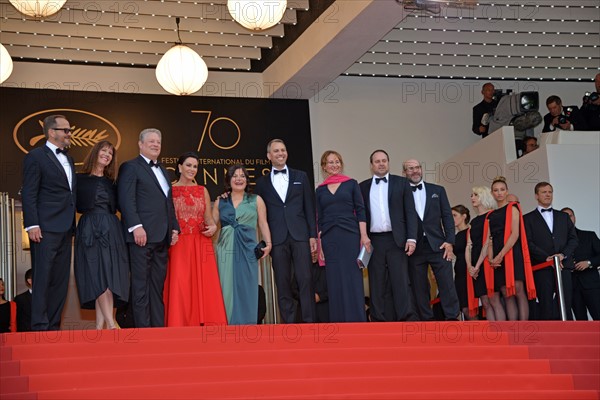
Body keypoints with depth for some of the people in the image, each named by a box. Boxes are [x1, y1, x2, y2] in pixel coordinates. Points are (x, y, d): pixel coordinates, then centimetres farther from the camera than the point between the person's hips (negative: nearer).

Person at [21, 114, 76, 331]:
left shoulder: (68, 159, 20)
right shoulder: (36, 157, -3)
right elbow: (29, 195, -9)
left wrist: (72, 228, 16)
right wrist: (32, 225, -17)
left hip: (65, 229, 8)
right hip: (45, 229, -8)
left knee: (61, 280, 7)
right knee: (43, 278, -6)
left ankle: (53, 326, 11)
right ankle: (40, 327, -5)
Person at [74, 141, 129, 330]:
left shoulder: (111, 182, 19)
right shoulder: (80, 179, 7)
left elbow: (115, 206, 16)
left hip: (110, 230, 4)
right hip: (89, 230, -4)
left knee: (109, 275, -4)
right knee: (97, 275, -11)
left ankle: (100, 325, -2)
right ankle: (111, 324, -15)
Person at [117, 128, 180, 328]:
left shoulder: (163, 171, 24)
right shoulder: (130, 167, 0)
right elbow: (126, 199, -10)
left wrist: (174, 227, 16)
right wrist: (136, 227, -19)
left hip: (162, 237, 8)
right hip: (142, 235, -7)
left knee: (158, 285, 6)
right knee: (141, 284, -6)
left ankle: (158, 326, 7)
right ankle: (143, 327, -6)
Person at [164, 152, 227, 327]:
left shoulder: (203, 191, 14)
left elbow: (209, 219, 15)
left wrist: (212, 227, -6)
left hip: (201, 245, 3)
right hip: (178, 246, -3)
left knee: (204, 286, -3)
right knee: (180, 288, -9)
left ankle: (203, 324, 0)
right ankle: (180, 325, -5)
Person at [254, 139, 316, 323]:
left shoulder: (300, 176, 11)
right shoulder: (262, 182, 11)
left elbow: (309, 207, 8)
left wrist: (313, 235, 1)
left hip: (300, 235, 0)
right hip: (277, 238, 0)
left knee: (305, 279, -6)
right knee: (282, 283, 0)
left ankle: (309, 321, -3)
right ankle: (288, 322, 4)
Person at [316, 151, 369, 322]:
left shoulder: (351, 184, 7)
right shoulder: (320, 189, 13)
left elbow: (360, 211, 2)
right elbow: (319, 218, 12)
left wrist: (364, 235, -7)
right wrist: (318, 242, 5)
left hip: (350, 235, -2)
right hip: (329, 238, 2)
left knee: (353, 277, -3)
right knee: (334, 280, 1)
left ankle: (356, 319, 0)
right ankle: (338, 321, 6)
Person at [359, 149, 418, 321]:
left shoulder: (401, 183, 9)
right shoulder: (363, 187, 13)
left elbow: (410, 212, 4)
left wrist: (411, 238, -6)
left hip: (396, 240, -2)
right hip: (374, 241, 2)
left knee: (401, 282, -7)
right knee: (377, 285, 0)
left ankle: (408, 321, -10)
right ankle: (379, 322, 2)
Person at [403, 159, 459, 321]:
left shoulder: (438, 190, 13)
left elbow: (447, 216, 9)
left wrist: (449, 241, -2)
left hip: (438, 246, 1)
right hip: (414, 248, -1)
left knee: (447, 284, -6)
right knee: (419, 288, 1)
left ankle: (453, 318, -4)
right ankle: (427, 320, 6)